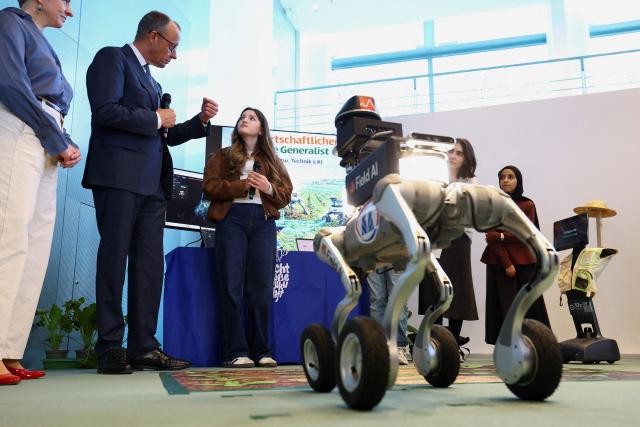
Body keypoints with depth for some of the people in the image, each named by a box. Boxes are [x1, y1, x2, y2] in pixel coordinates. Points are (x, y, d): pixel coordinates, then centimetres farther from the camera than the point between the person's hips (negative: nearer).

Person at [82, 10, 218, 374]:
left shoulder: (153, 82, 26)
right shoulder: (112, 58, 2)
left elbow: (166, 136, 28)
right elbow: (105, 110, -14)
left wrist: (200, 120, 15)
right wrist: (155, 118, -4)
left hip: (152, 183, 8)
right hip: (119, 177, -8)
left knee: (150, 264, 2)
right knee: (114, 259, -5)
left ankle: (143, 347, 5)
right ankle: (110, 348, 1)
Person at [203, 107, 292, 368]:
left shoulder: (272, 160, 23)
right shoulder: (222, 156, 17)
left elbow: (286, 195, 15)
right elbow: (210, 187, 2)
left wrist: (269, 188, -6)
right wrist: (244, 184, -8)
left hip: (263, 222, 2)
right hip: (232, 219, -2)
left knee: (262, 288, -3)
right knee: (232, 287, -8)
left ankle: (261, 350, 4)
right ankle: (236, 351, -5)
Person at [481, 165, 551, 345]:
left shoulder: (528, 205, 6)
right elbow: (491, 236, -5)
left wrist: (502, 236, -12)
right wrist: (506, 263, -13)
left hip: (524, 261, 1)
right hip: (499, 262, -1)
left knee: (531, 305, -2)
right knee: (506, 307, -3)